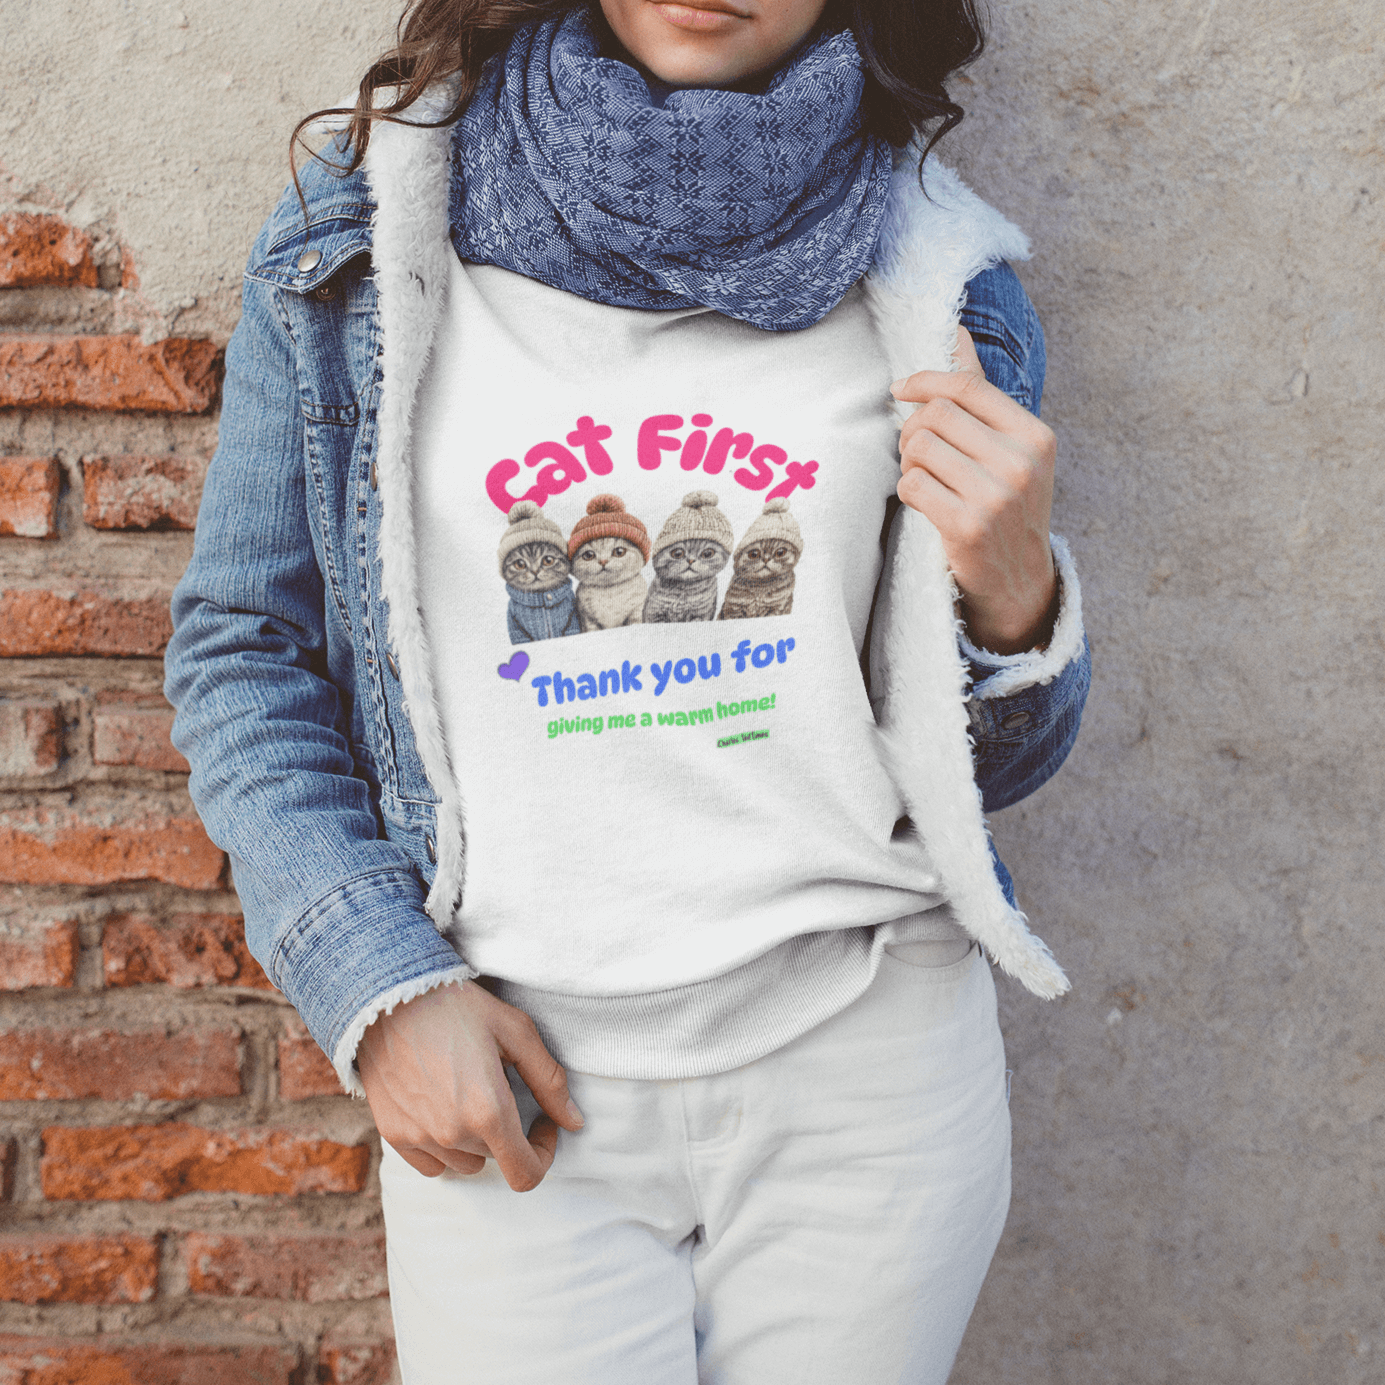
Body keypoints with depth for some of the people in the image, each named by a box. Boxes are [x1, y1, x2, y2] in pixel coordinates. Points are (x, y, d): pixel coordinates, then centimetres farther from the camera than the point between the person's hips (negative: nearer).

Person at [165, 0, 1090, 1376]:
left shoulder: (932, 280, 1)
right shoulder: (363, 237, -1)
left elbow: (975, 766, 8)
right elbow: (240, 648, 4)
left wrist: (1011, 594, -14)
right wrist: (379, 985, -7)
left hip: (870, 1054, 2)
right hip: (515, 1066, -1)